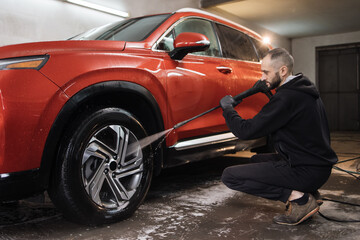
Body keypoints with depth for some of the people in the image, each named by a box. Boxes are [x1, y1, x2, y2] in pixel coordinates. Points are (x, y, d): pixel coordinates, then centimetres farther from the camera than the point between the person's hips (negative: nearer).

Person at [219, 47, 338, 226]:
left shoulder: (286, 97, -21)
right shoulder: (304, 89, 11)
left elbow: (246, 131, -20)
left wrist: (227, 108, -5)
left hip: (307, 171, -10)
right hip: (320, 164, 10)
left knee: (230, 176, -12)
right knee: (256, 160, 29)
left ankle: (297, 197, -12)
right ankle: (306, 191, 13)